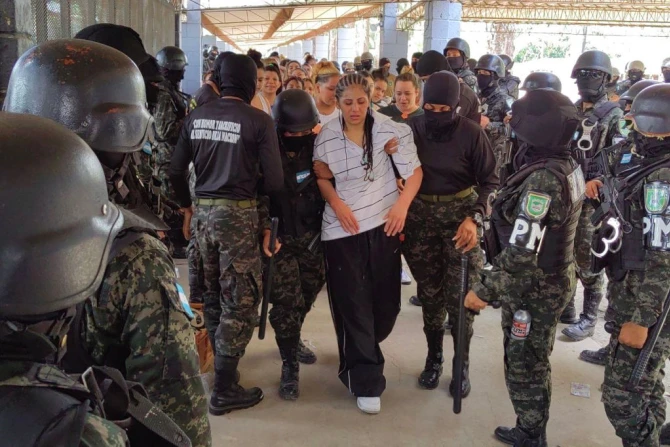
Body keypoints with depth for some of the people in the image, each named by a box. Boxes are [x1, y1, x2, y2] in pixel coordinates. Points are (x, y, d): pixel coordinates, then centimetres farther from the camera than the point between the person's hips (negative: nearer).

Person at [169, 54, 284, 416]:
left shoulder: (196, 117, 4)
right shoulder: (258, 120, -11)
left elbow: (176, 171, 9)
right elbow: (274, 181, -12)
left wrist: (186, 205, 25)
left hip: (202, 210, 6)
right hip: (237, 212, -6)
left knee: (213, 293, 19)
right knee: (239, 300, 3)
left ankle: (221, 363, 35)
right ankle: (224, 390, 9)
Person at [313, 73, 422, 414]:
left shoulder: (388, 130, -5)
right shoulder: (327, 136, -2)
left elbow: (414, 171, -3)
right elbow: (320, 175, 6)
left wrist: (402, 205, -18)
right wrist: (336, 203, -11)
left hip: (383, 224, 1)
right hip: (341, 228, -1)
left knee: (385, 299, 9)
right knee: (353, 303, -1)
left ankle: (360, 354, 39)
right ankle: (366, 381, 10)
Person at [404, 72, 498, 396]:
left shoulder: (471, 133, -10)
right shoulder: (412, 128, -4)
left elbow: (489, 181, -5)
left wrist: (475, 217, -19)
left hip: (460, 214, -2)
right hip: (420, 215, 2)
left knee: (460, 293, -1)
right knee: (429, 292, 10)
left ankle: (462, 362, 18)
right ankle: (433, 356, 28)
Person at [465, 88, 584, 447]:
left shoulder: (542, 180, -29)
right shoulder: (566, 166, 1)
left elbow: (521, 253, -31)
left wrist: (484, 290, -23)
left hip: (533, 288, -10)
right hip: (554, 279, 10)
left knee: (523, 367, 8)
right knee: (533, 362, 23)